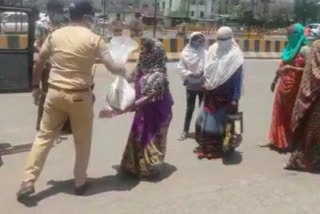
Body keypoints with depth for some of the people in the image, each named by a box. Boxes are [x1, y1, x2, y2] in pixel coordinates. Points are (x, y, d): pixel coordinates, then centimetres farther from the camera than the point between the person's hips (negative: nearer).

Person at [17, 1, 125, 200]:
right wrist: (123, 70, 12)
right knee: (83, 141, 13)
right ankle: (80, 182, 24)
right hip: (80, 96, -3)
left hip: (55, 93, 4)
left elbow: (38, 63, 9)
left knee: (44, 136, 13)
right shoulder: (93, 39, -7)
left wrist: (36, 85, 22)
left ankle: (28, 182, 11)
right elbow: (112, 67, -10)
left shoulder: (55, 35, 4)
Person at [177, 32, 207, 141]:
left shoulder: (205, 53, -8)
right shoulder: (186, 53, -7)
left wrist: (203, 72, -27)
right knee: (189, 108, 9)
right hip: (190, 85, 0)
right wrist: (190, 74, -20)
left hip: (203, 85, 0)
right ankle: (185, 131, 19)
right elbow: (181, 68, -5)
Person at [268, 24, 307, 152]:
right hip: (283, 86, 7)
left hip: (294, 88, -6)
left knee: (292, 115, 5)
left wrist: (291, 68, -28)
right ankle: (279, 141, 24)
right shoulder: (289, 48, 9)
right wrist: (275, 80, 22)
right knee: (280, 115, 12)